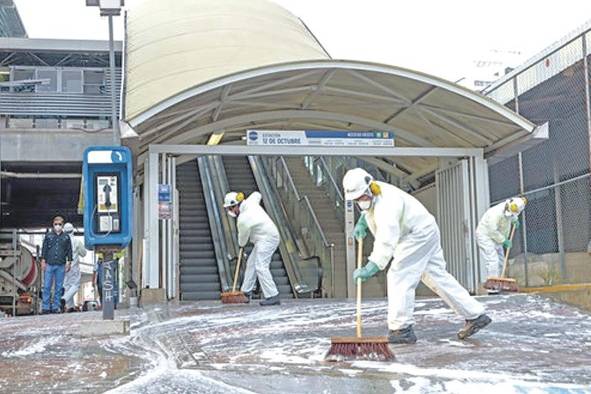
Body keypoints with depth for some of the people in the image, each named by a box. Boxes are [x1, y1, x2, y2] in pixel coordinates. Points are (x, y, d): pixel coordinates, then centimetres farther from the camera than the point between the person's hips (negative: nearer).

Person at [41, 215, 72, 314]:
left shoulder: (66, 237, 9)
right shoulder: (48, 235, 7)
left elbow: (69, 250, 11)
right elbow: (44, 249, 8)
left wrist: (68, 262, 5)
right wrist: (43, 261, 2)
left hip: (61, 266, 1)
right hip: (49, 264, -1)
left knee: (58, 287, 3)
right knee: (47, 286, -2)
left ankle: (55, 307, 9)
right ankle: (45, 307, 3)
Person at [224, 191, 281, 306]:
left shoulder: (243, 220, -21)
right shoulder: (250, 202, 1)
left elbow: (242, 238, -5)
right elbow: (257, 194, 26)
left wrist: (241, 244, 19)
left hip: (267, 240, -10)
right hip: (265, 239, 10)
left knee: (260, 266, -17)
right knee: (251, 263, 15)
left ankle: (273, 296, -22)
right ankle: (246, 292, 24)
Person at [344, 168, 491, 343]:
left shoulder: (386, 204, -31)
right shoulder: (370, 191, -1)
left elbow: (386, 242, -41)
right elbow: (368, 207, 27)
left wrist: (370, 268, -47)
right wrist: (362, 221, 10)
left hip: (420, 235, -10)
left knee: (399, 276, -14)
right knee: (438, 277, 12)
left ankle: (401, 329, -11)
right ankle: (476, 315, 17)